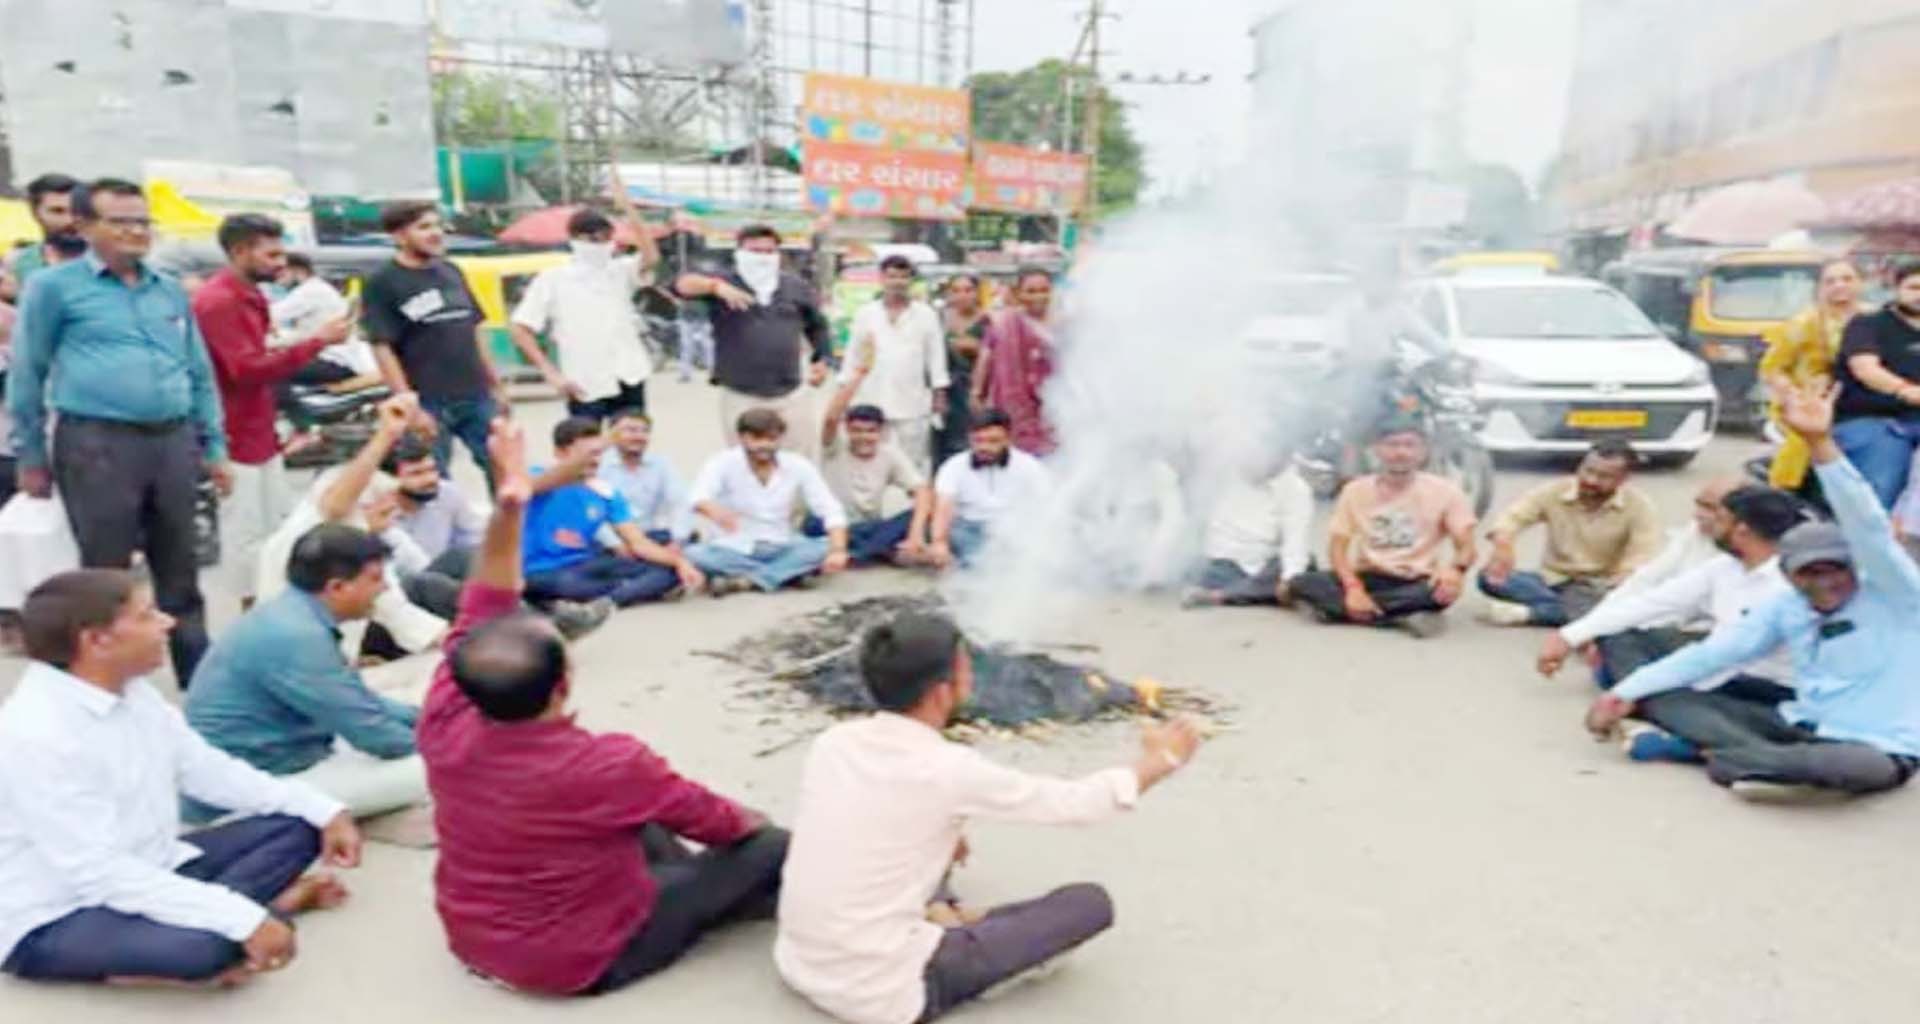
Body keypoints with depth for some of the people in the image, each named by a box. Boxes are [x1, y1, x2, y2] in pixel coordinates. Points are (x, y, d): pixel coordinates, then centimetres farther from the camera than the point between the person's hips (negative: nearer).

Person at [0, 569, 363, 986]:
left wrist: (323, 810, -2)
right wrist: (244, 919, -34)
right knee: (207, 944, -36)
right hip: (56, 920, -9)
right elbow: (101, 873, -30)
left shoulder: (132, 690, -1)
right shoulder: (36, 735, -27)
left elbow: (204, 769, 7)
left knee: (296, 823, 2)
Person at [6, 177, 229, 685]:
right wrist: (31, 456, 2)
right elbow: (26, 374, 2)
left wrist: (215, 447, 14)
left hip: (174, 441, 5)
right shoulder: (54, 286, 1)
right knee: (106, 575, 4)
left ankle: (201, 682, 22)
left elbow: (201, 374, 18)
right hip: (97, 444, -4)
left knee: (181, 572, 12)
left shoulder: (171, 292, 15)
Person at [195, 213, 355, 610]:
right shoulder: (217, 301, -17)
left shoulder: (249, 296, 14)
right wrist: (317, 342, -25)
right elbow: (248, 369, -25)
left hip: (260, 433, 10)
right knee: (247, 531, -3)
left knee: (280, 525, 14)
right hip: (237, 438, -10)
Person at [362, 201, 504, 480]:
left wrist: (495, 385, 15)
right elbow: (382, 348, -11)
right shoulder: (383, 283, -7)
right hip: (429, 402, -5)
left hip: (477, 395, 6)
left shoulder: (452, 271, 11)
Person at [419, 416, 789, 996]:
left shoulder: (445, 728, -21)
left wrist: (507, 509, -16)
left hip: (473, 940, 6)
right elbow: (712, 819, -13)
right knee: (774, 849, 0)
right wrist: (752, 824, 8)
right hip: (582, 961, -6)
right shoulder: (603, 765, -33)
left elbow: (481, 612, -7)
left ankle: (692, 884, 30)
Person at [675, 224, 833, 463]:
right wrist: (716, 286, -34)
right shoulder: (723, 284, -1)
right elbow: (682, 284, -16)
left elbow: (817, 326, 22)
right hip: (740, 397, -2)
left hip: (793, 394, 2)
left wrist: (821, 360, 8)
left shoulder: (798, 288, 9)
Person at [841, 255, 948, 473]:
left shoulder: (926, 315, 5)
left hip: (912, 405, -1)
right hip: (871, 404, 1)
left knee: (914, 462, 2)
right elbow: (853, 355, 12)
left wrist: (939, 394, 0)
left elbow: (936, 355, 5)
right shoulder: (865, 314, 10)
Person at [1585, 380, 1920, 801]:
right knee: (1662, 697, -6)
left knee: (1858, 766, -44)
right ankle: (1773, 761, -27)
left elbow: (1869, 528, -27)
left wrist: (1820, 443, -41)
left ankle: (1730, 758, -22)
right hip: (1797, 728, 6)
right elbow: (1712, 652, 2)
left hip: (1874, 750, -6)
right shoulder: (1786, 607, 5)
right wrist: (1627, 691, -9)